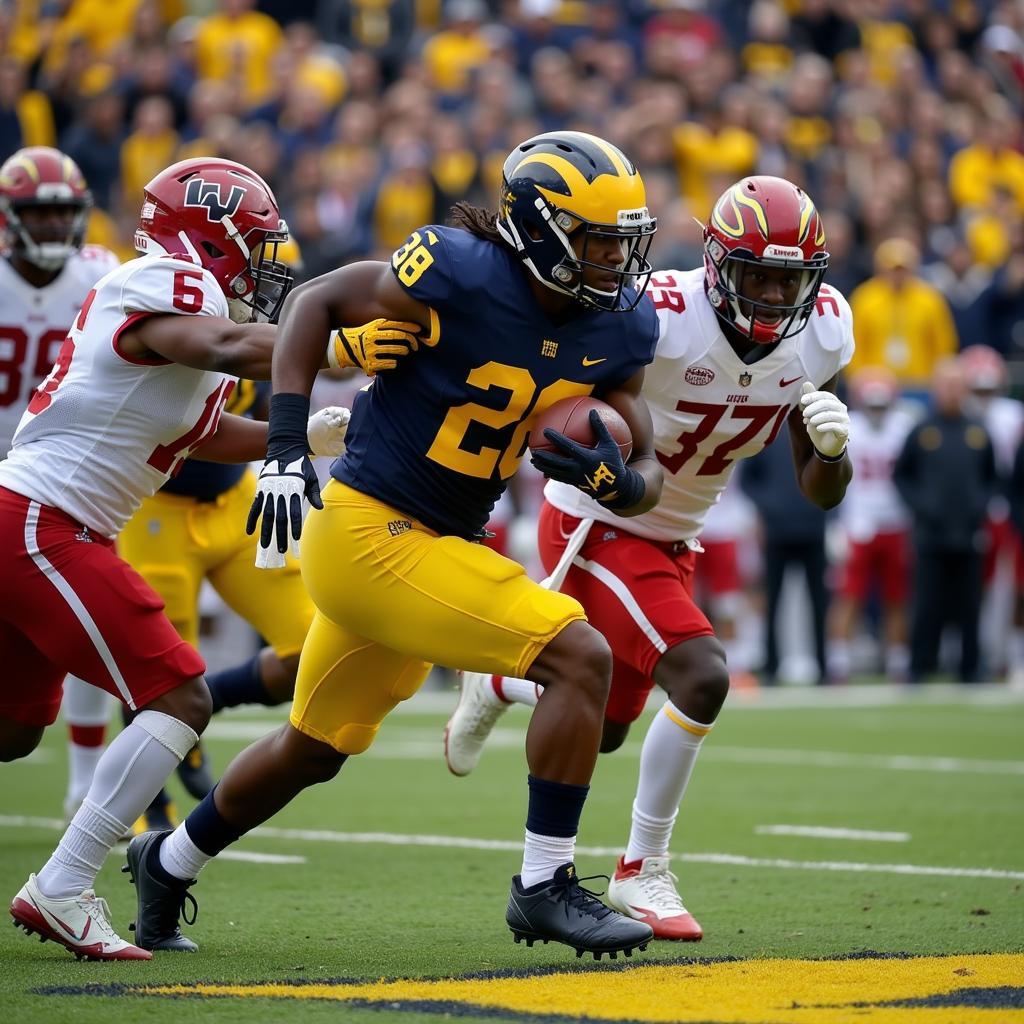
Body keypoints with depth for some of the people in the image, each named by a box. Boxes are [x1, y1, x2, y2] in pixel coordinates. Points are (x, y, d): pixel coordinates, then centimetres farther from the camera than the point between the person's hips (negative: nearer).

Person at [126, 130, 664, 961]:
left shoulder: (617, 327, -2)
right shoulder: (464, 274, -21)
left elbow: (647, 478, 2)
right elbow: (317, 302, -9)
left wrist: (613, 477, -22)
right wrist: (286, 445, -15)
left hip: (433, 546, 8)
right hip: (371, 535, -8)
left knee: (312, 750, 25)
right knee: (581, 658, -16)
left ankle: (169, 862, 46)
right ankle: (545, 886, -7)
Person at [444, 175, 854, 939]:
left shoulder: (822, 334, -10)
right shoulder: (660, 318, -29)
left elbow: (822, 492, -3)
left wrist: (832, 444, -24)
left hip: (672, 540, 7)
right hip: (595, 527, -7)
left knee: (603, 727, 18)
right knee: (701, 678, -23)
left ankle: (496, 684, 51)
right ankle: (642, 874, -6)